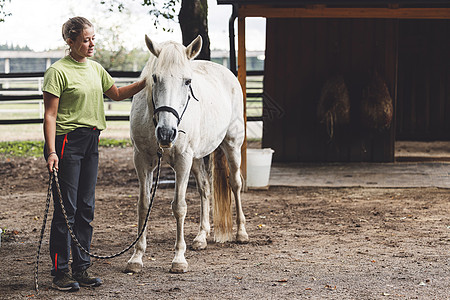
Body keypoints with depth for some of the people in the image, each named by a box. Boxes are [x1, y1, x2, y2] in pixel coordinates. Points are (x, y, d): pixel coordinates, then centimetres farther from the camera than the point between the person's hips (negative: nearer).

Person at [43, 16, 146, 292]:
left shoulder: (96, 69, 12)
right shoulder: (58, 71, -10)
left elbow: (117, 94, 27)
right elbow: (50, 115, -13)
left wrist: (145, 83, 16)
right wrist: (51, 151, -20)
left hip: (91, 141, 7)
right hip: (67, 141, -7)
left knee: (86, 208, 10)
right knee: (66, 208, -4)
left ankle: (81, 269, 18)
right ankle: (61, 272, 3)